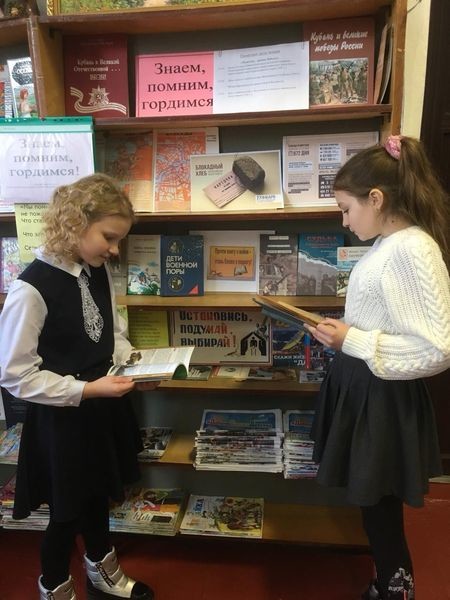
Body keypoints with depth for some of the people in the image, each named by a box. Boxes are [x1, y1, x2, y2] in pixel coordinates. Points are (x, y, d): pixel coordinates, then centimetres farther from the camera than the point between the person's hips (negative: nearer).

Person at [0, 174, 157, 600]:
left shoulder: (99, 272, -3)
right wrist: (85, 390, -24)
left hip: (104, 407, 7)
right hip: (61, 417, -6)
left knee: (98, 496, 27)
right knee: (67, 511, 16)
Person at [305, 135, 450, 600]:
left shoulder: (412, 251, -23)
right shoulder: (388, 245, 6)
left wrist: (353, 342, -22)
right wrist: (343, 332, 3)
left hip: (382, 399, -9)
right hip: (362, 386, 9)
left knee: (379, 505, 12)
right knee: (374, 503, 24)